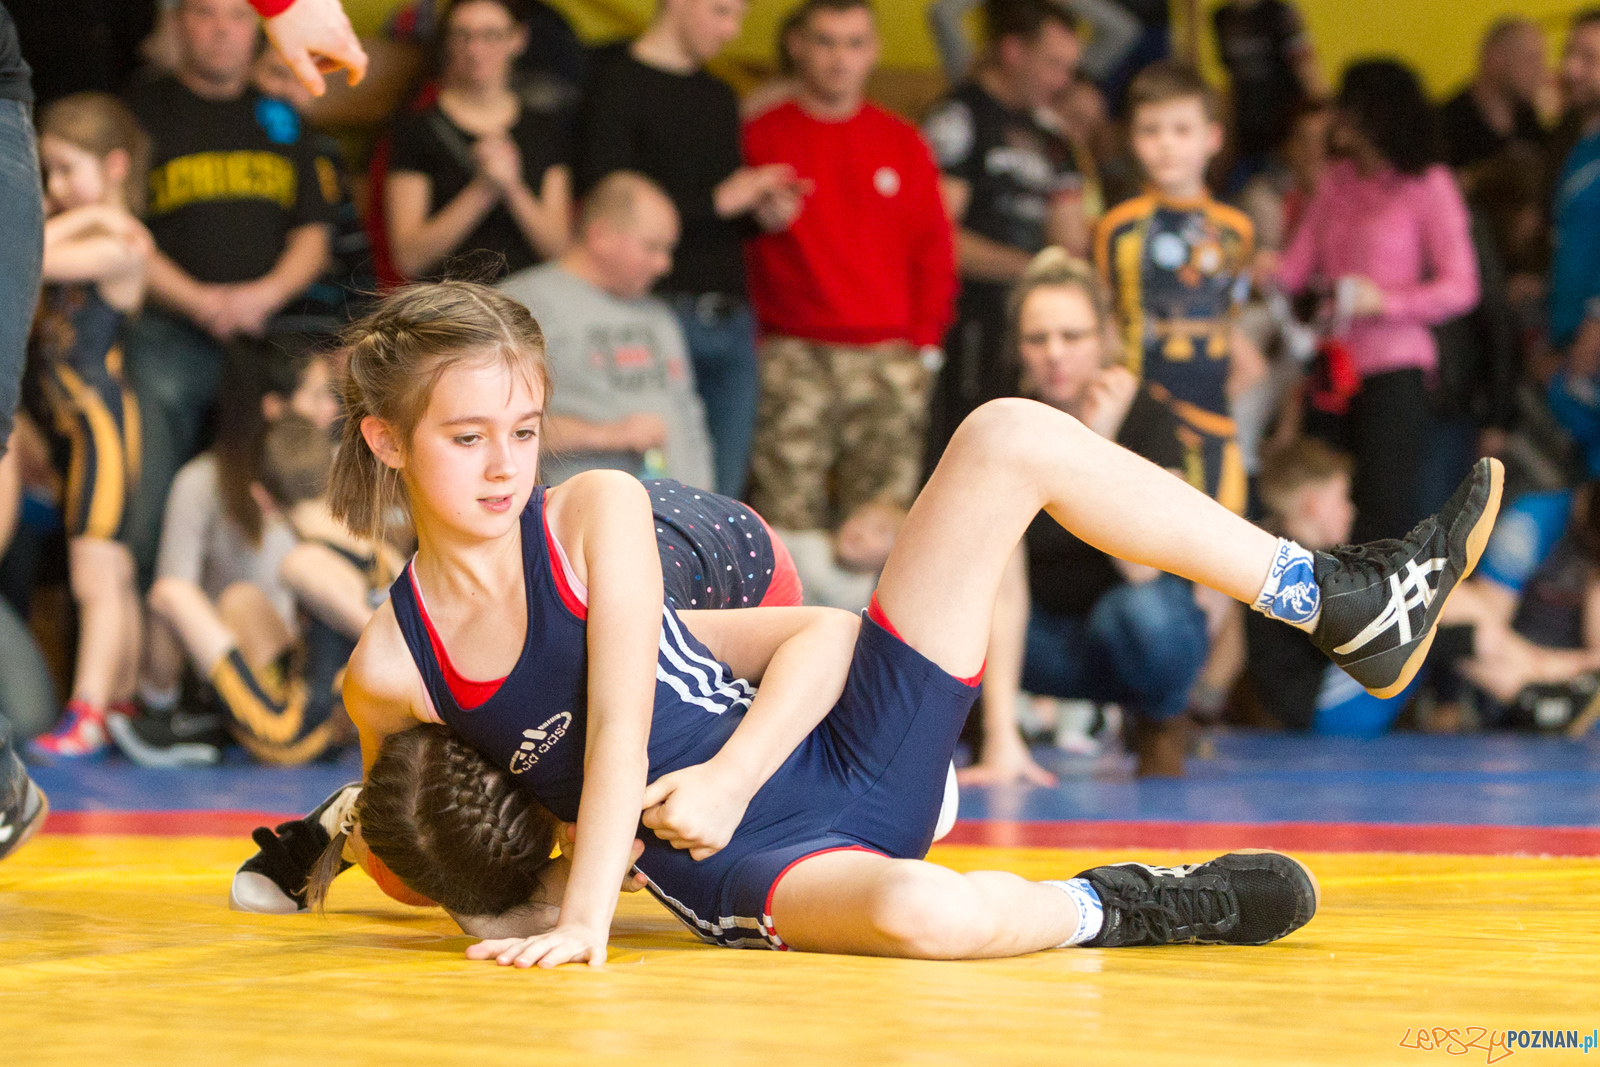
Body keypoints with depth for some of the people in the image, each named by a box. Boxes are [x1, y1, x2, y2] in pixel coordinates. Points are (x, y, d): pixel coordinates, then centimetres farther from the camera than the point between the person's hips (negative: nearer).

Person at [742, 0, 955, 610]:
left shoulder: (902, 143, 14)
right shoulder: (760, 138, 6)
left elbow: (934, 250, 13)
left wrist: (925, 342, 5)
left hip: (889, 360, 2)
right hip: (791, 359, -2)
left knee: (884, 531, -4)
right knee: (787, 521, -11)